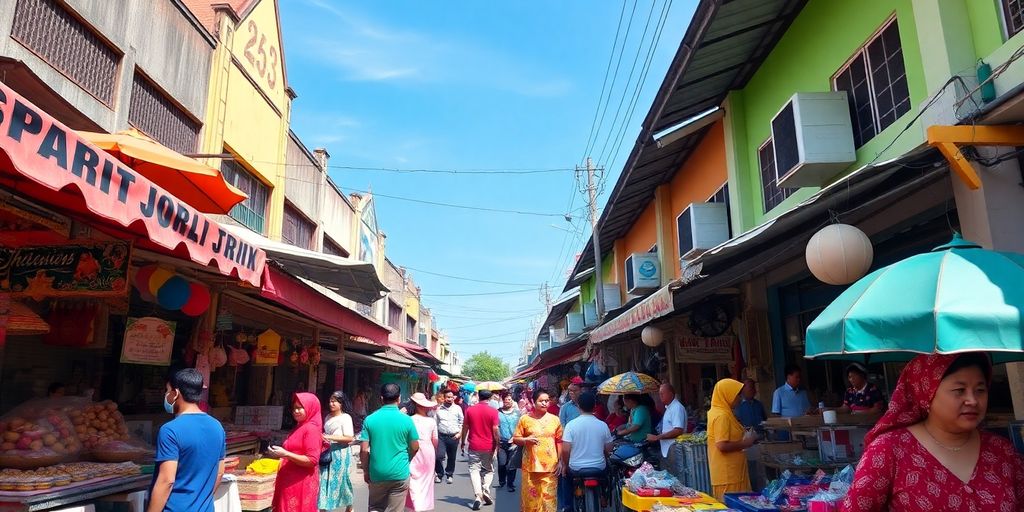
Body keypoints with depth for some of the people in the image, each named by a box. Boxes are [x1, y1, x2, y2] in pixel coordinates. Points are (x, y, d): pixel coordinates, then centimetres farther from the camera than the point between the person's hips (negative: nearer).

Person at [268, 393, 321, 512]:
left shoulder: (311, 429, -14)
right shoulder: (299, 427, 15)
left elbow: (312, 460, -20)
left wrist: (286, 454, -24)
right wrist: (280, 454, 12)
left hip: (301, 483, -9)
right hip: (290, 482, 9)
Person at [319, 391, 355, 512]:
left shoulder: (346, 417, -9)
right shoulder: (328, 417, 10)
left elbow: (349, 438, -16)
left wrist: (330, 437, -21)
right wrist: (322, 437, 4)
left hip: (340, 453, -6)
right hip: (328, 453, 6)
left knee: (341, 480, 6)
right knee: (325, 480, 1)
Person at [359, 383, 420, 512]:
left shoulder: (370, 419, -6)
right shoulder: (406, 420, -7)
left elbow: (364, 450, -6)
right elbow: (415, 447, 1)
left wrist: (365, 471, 8)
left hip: (377, 473, 1)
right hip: (399, 473, -1)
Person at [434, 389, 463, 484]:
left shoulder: (457, 408, 5)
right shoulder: (439, 409, 6)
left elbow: (461, 422, 8)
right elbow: (434, 422, 9)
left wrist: (460, 433, -3)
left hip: (454, 437, 1)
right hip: (441, 436, 0)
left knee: (452, 457, 10)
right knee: (439, 456, -10)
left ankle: (449, 475, 28)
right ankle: (439, 474, 11)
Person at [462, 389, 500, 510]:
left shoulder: (470, 410, 0)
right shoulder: (493, 411, -7)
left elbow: (465, 428, 4)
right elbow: (495, 430, -10)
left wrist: (463, 442, 15)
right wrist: (497, 444, 1)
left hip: (474, 446, 0)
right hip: (489, 446, 0)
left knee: (474, 470, 4)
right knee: (489, 470, 17)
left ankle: (477, 495, -11)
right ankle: (486, 492, 3)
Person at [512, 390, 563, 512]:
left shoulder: (555, 419, 6)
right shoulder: (525, 419, 1)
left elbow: (560, 441, 9)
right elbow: (515, 439, 4)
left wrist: (560, 462, 4)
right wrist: (526, 440, -16)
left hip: (550, 466, 1)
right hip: (530, 466, -1)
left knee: (548, 498, 3)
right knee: (530, 497, 4)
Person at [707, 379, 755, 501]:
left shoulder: (716, 412, 12)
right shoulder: (722, 416, -18)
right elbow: (722, 446, -24)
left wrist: (743, 436, 11)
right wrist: (745, 443, -14)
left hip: (727, 471, 10)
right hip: (728, 474, -10)